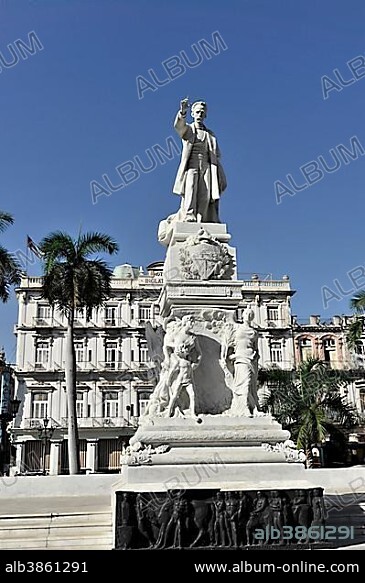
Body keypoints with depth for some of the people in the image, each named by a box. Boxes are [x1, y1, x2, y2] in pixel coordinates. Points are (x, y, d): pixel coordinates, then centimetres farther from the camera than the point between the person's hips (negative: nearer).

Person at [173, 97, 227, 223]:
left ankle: (202, 221, -26)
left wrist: (221, 178, 9)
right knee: (190, 189, -25)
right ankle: (189, 216, -36)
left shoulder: (210, 135, 24)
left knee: (206, 195, -16)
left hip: (207, 167, 2)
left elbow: (216, 157, 19)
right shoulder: (186, 129, 17)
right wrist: (183, 111, -30)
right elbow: (177, 125, -9)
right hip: (191, 166, -2)